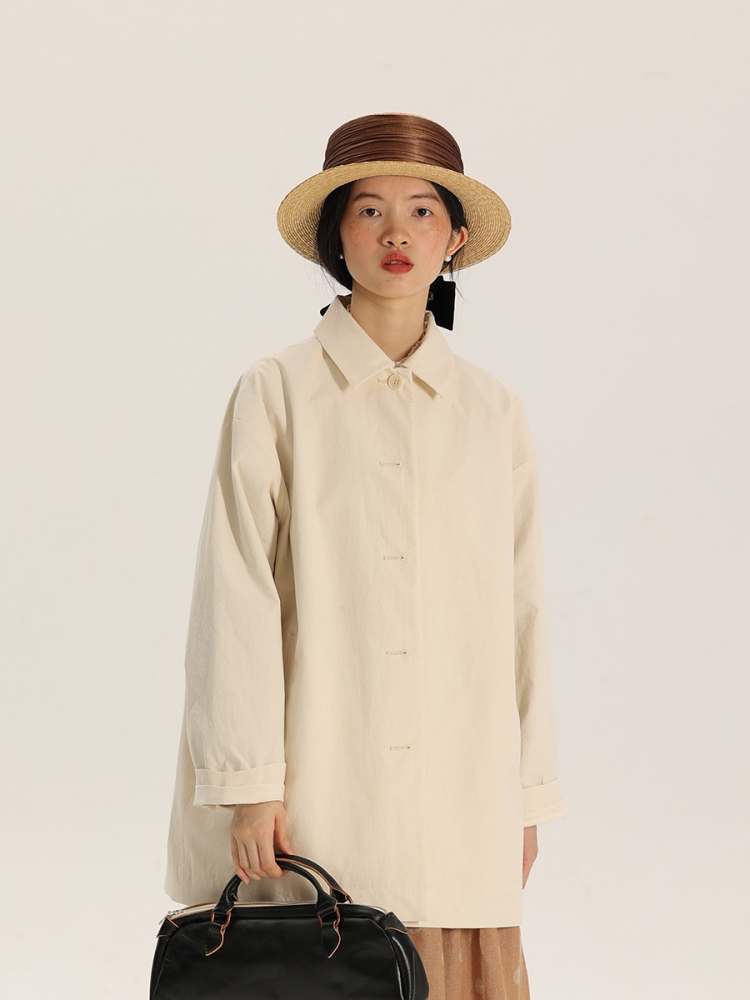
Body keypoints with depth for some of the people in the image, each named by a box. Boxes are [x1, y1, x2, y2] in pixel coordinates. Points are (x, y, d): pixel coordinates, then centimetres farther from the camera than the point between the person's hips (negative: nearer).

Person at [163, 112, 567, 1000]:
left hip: (462, 786, 3)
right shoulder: (277, 393, -1)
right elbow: (238, 596, -5)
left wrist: (528, 791, 8)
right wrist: (249, 784, -10)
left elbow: (520, 604, 10)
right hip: (321, 784, -3)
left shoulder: (492, 409, 9)